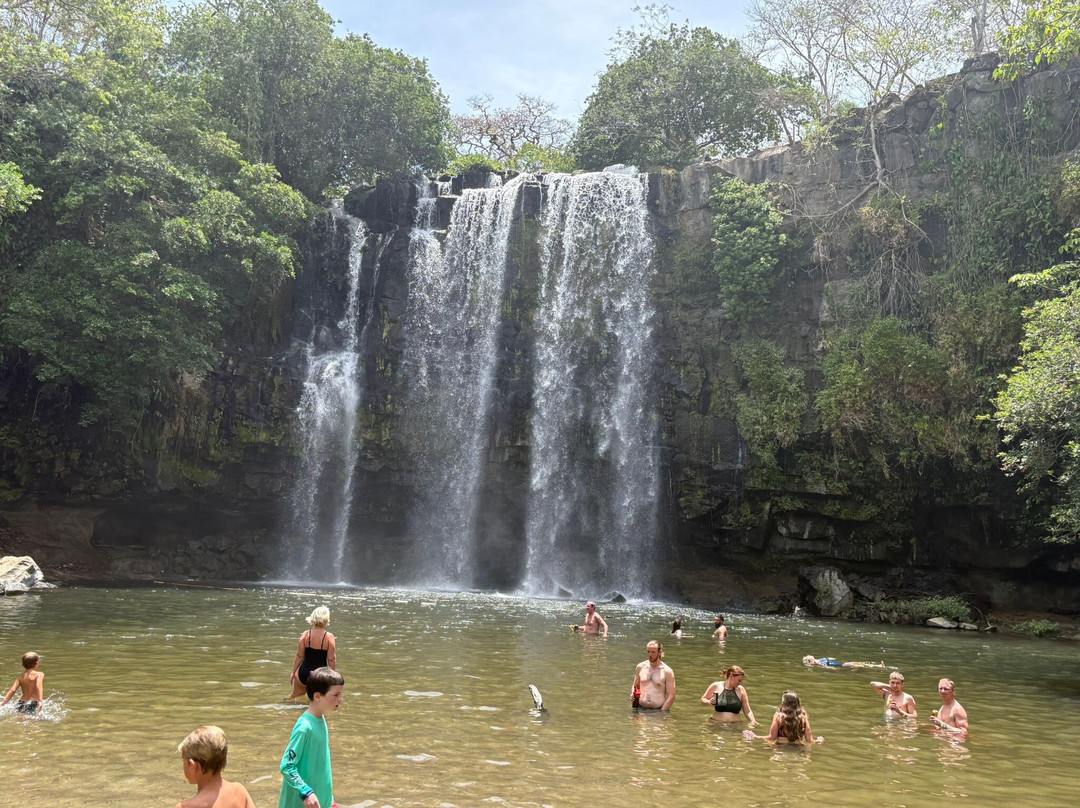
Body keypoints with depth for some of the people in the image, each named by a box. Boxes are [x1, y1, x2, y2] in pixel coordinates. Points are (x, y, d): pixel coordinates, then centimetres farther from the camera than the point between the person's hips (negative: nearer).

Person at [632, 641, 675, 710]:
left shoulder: (667, 671, -2)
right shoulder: (640, 667, 9)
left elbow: (671, 697, -4)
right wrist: (633, 695, 2)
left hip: (659, 710, -2)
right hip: (641, 708, 2)